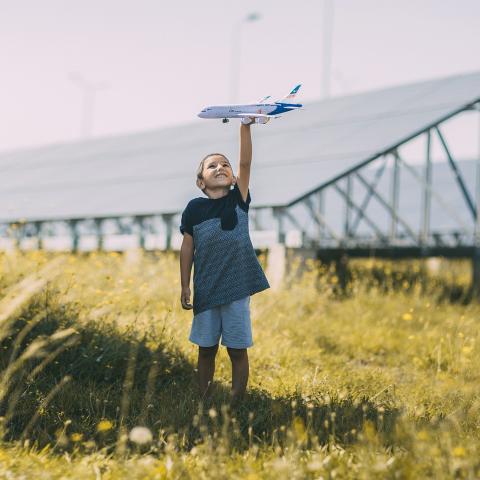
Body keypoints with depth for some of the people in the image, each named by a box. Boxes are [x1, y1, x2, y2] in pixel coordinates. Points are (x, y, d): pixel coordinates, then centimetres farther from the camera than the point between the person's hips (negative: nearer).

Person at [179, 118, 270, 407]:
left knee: (238, 349, 5)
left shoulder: (239, 200, 0)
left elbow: (246, 163, -13)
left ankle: (236, 403, 13)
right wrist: (185, 287, 2)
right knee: (207, 348, 10)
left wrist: (246, 127, -24)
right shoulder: (194, 209, 0)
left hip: (237, 287, -1)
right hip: (205, 289, 1)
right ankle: (204, 401, 21)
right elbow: (188, 248, 5)